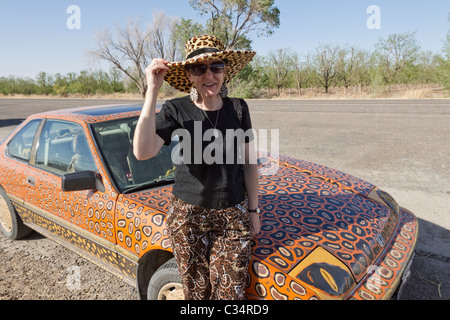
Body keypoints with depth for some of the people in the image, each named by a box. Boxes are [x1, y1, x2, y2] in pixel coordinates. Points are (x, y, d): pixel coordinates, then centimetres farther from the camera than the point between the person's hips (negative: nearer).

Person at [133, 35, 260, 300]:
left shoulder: (238, 108, -1)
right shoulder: (176, 110, -8)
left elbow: (249, 163, 5)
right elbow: (143, 152, -25)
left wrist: (254, 211, 7)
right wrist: (153, 91, -26)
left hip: (233, 214, 2)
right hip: (189, 214, -1)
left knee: (232, 291, 7)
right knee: (197, 290, 13)